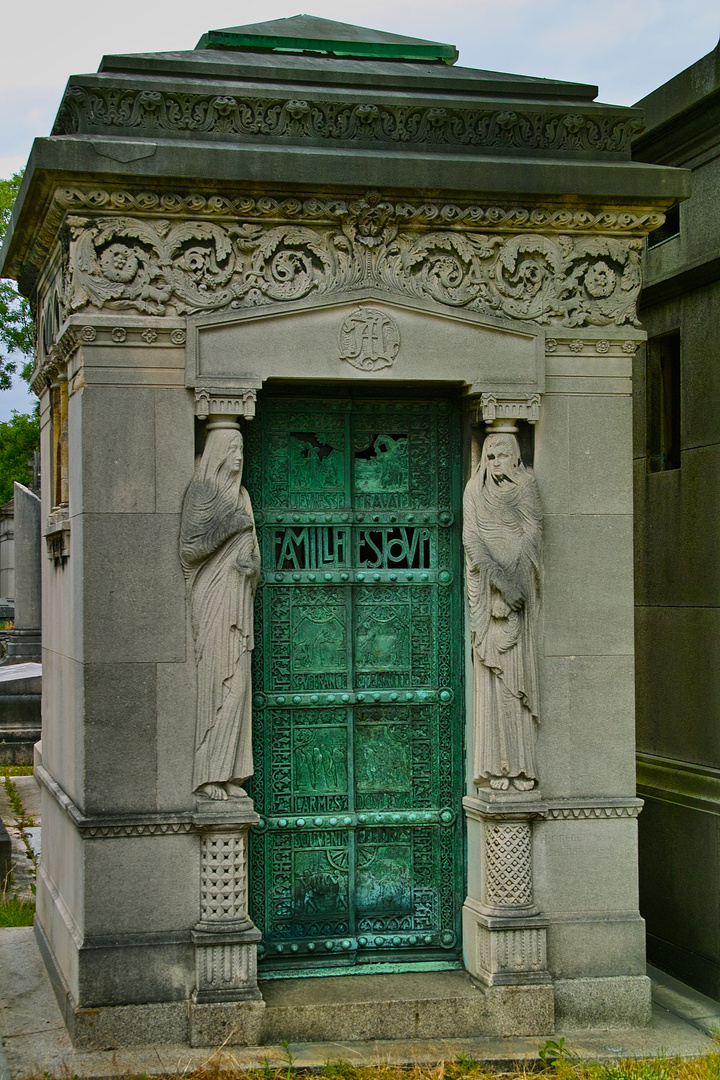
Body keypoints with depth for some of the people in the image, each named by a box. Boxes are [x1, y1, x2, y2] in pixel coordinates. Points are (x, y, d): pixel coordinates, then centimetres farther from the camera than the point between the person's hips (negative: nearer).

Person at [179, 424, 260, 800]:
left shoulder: (239, 494, 18)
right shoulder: (201, 492, -6)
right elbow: (189, 546, -13)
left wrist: (251, 562, 1)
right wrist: (228, 526, -14)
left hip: (237, 598, 8)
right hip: (211, 596, -8)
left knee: (236, 681, 5)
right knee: (212, 680, -8)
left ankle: (227, 773, 9)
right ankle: (204, 775, -3)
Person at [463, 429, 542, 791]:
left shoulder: (527, 490, 8)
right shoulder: (475, 494, 6)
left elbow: (531, 537, 0)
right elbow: (473, 541, -3)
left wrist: (510, 581, -12)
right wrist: (501, 586, -13)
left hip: (520, 594, 1)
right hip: (488, 596, -1)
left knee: (520, 675, -2)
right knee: (492, 679, -4)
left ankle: (521, 766, -1)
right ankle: (495, 766, -4)